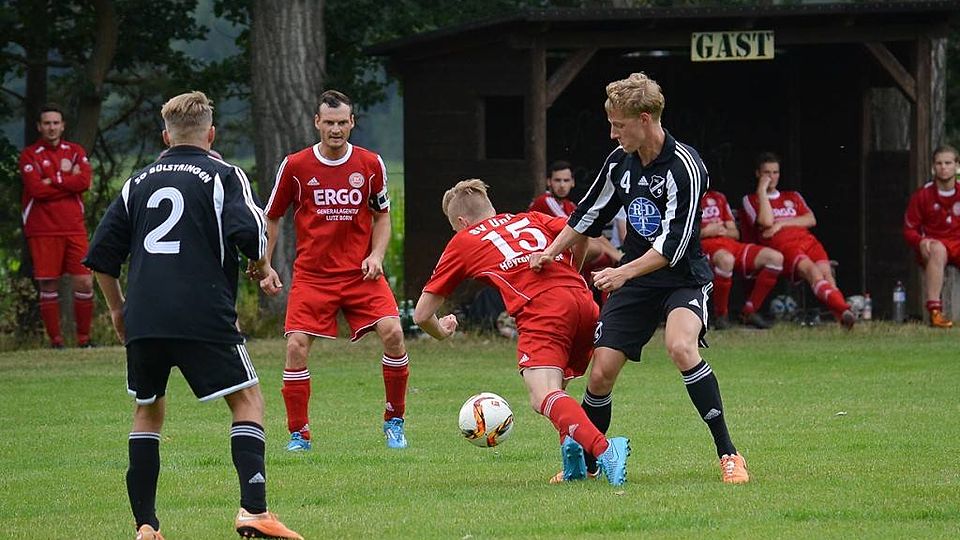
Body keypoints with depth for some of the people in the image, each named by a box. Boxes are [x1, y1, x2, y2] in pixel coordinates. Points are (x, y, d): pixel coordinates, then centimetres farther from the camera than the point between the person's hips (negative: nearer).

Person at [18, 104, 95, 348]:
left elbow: (85, 181, -7)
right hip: (43, 231, -2)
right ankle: (55, 340, 6)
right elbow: (36, 189, -13)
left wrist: (52, 180, -9)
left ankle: (84, 338, 8)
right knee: (48, 286, 0)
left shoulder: (75, 151, 11)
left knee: (84, 283, -2)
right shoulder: (29, 155, 2)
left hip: (74, 229, 3)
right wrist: (68, 179, -6)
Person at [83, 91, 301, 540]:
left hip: (142, 320, 4)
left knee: (148, 410, 19)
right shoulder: (223, 176, 4)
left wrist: (117, 309, 28)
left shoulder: (139, 182, 17)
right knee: (247, 400, 5)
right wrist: (262, 266, 9)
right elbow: (250, 233, -12)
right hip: (204, 318, -4)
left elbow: (101, 256, 15)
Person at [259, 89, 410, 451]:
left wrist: (376, 255, -3)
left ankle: (394, 421, 1)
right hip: (312, 275, -1)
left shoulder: (370, 165, 1)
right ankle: (299, 434, 2)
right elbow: (271, 218, 8)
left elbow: (382, 215, 14)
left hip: (361, 272, 1)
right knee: (296, 346, -13)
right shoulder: (295, 166, -3)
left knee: (392, 333, -17)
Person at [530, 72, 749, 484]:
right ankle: (586, 461, 20)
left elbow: (673, 244, -22)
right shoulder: (620, 161, 2)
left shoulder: (684, 167, -19)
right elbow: (590, 214, 18)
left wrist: (623, 273, -27)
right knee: (601, 373, -3)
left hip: (683, 278, -6)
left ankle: (728, 454, -26)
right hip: (634, 283, 6)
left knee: (681, 347, -33)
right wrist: (550, 254, 13)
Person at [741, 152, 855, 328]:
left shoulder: (793, 197, 31)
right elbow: (766, 222, -1)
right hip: (782, 246, -4)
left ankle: (842, 314, -50)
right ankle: (843, 309, -57)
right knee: (811, 270, -34)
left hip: (807, 240, 4)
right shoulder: (751, 200, 19)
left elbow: (811, 220, 14)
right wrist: (762, 191, 5)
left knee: (825, 270, -28)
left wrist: (782, 223, 1)